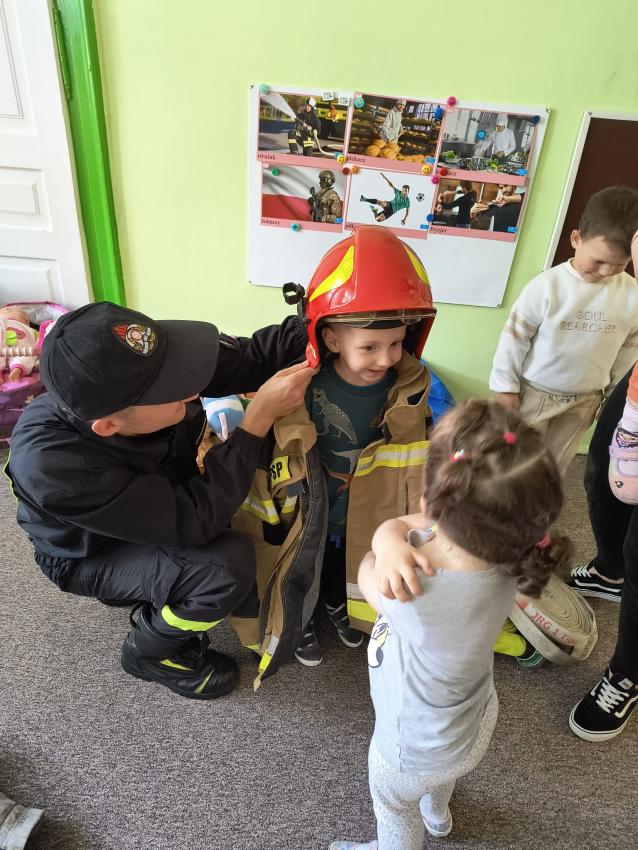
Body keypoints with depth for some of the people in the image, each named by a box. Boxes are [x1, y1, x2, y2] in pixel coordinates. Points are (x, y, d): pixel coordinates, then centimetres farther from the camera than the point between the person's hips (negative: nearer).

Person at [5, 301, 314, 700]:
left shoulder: (134, 367, -29)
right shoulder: (51, 465, -40)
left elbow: (250, 358, -16)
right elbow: (192, 522, -36)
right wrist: (261, 417, -39)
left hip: (165, 501, 5)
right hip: (95, 552, -5)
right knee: (228, 567, -26)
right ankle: (150, 652, 4)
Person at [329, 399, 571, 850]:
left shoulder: (424, 600, -47)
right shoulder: (498, 550, -28)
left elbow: (367, 576, -26)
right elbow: (394, 526, -21)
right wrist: (392, 541, -40)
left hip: (416, 747, -6)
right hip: (471, 717, 6)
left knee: (394, 805, 31)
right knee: (439, 770, 42)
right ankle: (438, 812, 74)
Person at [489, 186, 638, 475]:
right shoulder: (547, 286, -20)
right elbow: (515, 336, -13)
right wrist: (506, 386, -10)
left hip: (585, 400, 4)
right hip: (534, 393, -3)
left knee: (555, 467, 19)